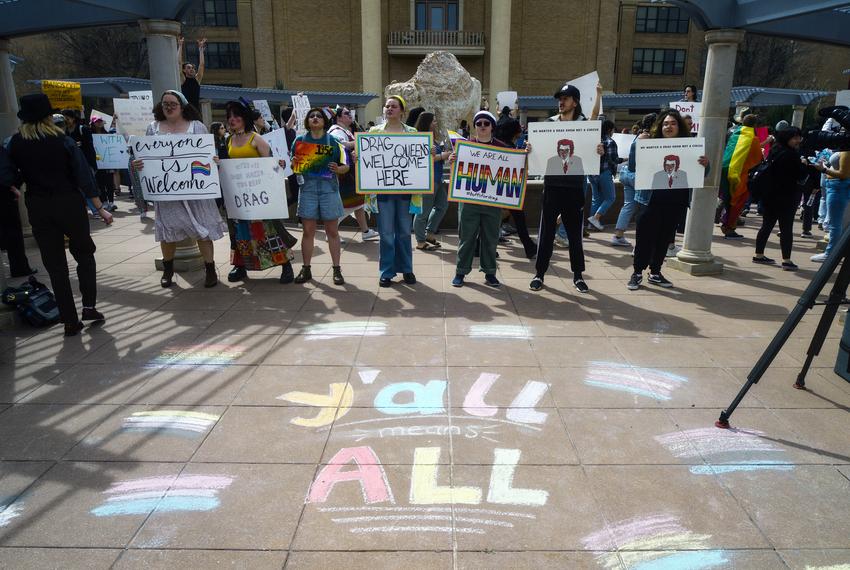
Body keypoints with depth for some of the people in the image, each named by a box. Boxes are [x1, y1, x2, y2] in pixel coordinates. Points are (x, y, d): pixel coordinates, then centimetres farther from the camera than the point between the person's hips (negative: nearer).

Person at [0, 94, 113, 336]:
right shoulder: (64, 142, -7)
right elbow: (84, 177, -10)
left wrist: (29, 177, 13)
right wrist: (100, 209, -5)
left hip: (38, 209, 2)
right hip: (69, 205, -2)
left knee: (55, 265, 8)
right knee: (84, 254, 18)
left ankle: (70, 321, 10)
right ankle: (89, 306, 8)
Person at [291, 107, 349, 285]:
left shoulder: (333, 140, 4)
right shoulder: (300, 140, 8)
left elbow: (345, 166, 6)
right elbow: (292, 165, 13)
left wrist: (338, 169, -15)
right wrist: (293, 163, -10)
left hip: (329, 188, -1)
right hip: (307, 188, 1)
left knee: (332, 231, 3)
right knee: (308, 231, 4)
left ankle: (337, 269, 9)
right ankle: (306, 269, 13)